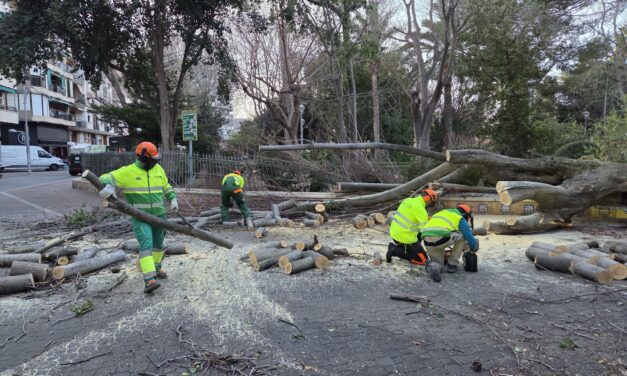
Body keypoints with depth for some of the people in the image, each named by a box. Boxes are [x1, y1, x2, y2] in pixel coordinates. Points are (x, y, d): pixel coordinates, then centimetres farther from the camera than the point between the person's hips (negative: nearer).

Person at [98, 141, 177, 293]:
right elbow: (106, 178, -13)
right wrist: (108, 186, -36)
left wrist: (173, 199, 8)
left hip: (159, 214, 6)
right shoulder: (128, 171, -8)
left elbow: (166, 186, 21)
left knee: (158, 243, 19)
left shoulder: (158, 169, 8)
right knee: (146, 244, -19)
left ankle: (157, 268, 43)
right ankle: (149, 280, -24)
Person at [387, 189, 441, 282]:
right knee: (423, 260, 1)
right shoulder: (419, 208, -17)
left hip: (394, 232, 8)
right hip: (405, 237, -8)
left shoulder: (408, 201, 7)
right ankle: (395, 251, -7)